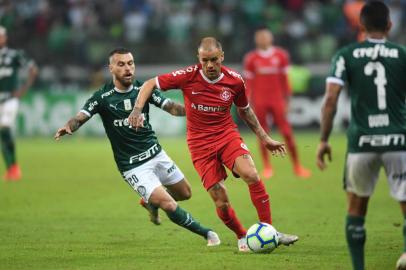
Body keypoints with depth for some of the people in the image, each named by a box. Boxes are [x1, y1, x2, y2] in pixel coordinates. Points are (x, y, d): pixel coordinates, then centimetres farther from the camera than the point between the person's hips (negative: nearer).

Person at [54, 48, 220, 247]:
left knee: (184, 193, 16)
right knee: (169, 206, -14)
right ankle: (206, 233, 6)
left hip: (156, 154, 5)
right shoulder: (103, 97, -11)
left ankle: (151, 201, 43)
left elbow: (171, 107, -5)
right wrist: (68, 126, -43)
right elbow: (80, 117, -20)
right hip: (133, 166, -5)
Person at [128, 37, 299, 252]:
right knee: (220, 200, -8)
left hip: (227, 134, 1)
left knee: (252, 176, -24)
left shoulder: (235, 80, -5)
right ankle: (242, 237, 18)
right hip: (200, 143, -1)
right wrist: (137, 110, -17)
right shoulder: (188, 76, -12)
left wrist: (264, 138, 16)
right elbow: (150, 84, -3)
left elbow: (244, 110, 14)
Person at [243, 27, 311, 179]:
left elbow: (284, 80, 9)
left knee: (287, 133, -3)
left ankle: (297, 166, 5)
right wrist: (248, 103, 2)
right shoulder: (251, 59, 2)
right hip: (259, 101, 0)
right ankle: (267, 167, 13)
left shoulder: (281, 56, 5)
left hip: (277, 100, 0)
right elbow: (248, 83, 6)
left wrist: (287, 100, 8)